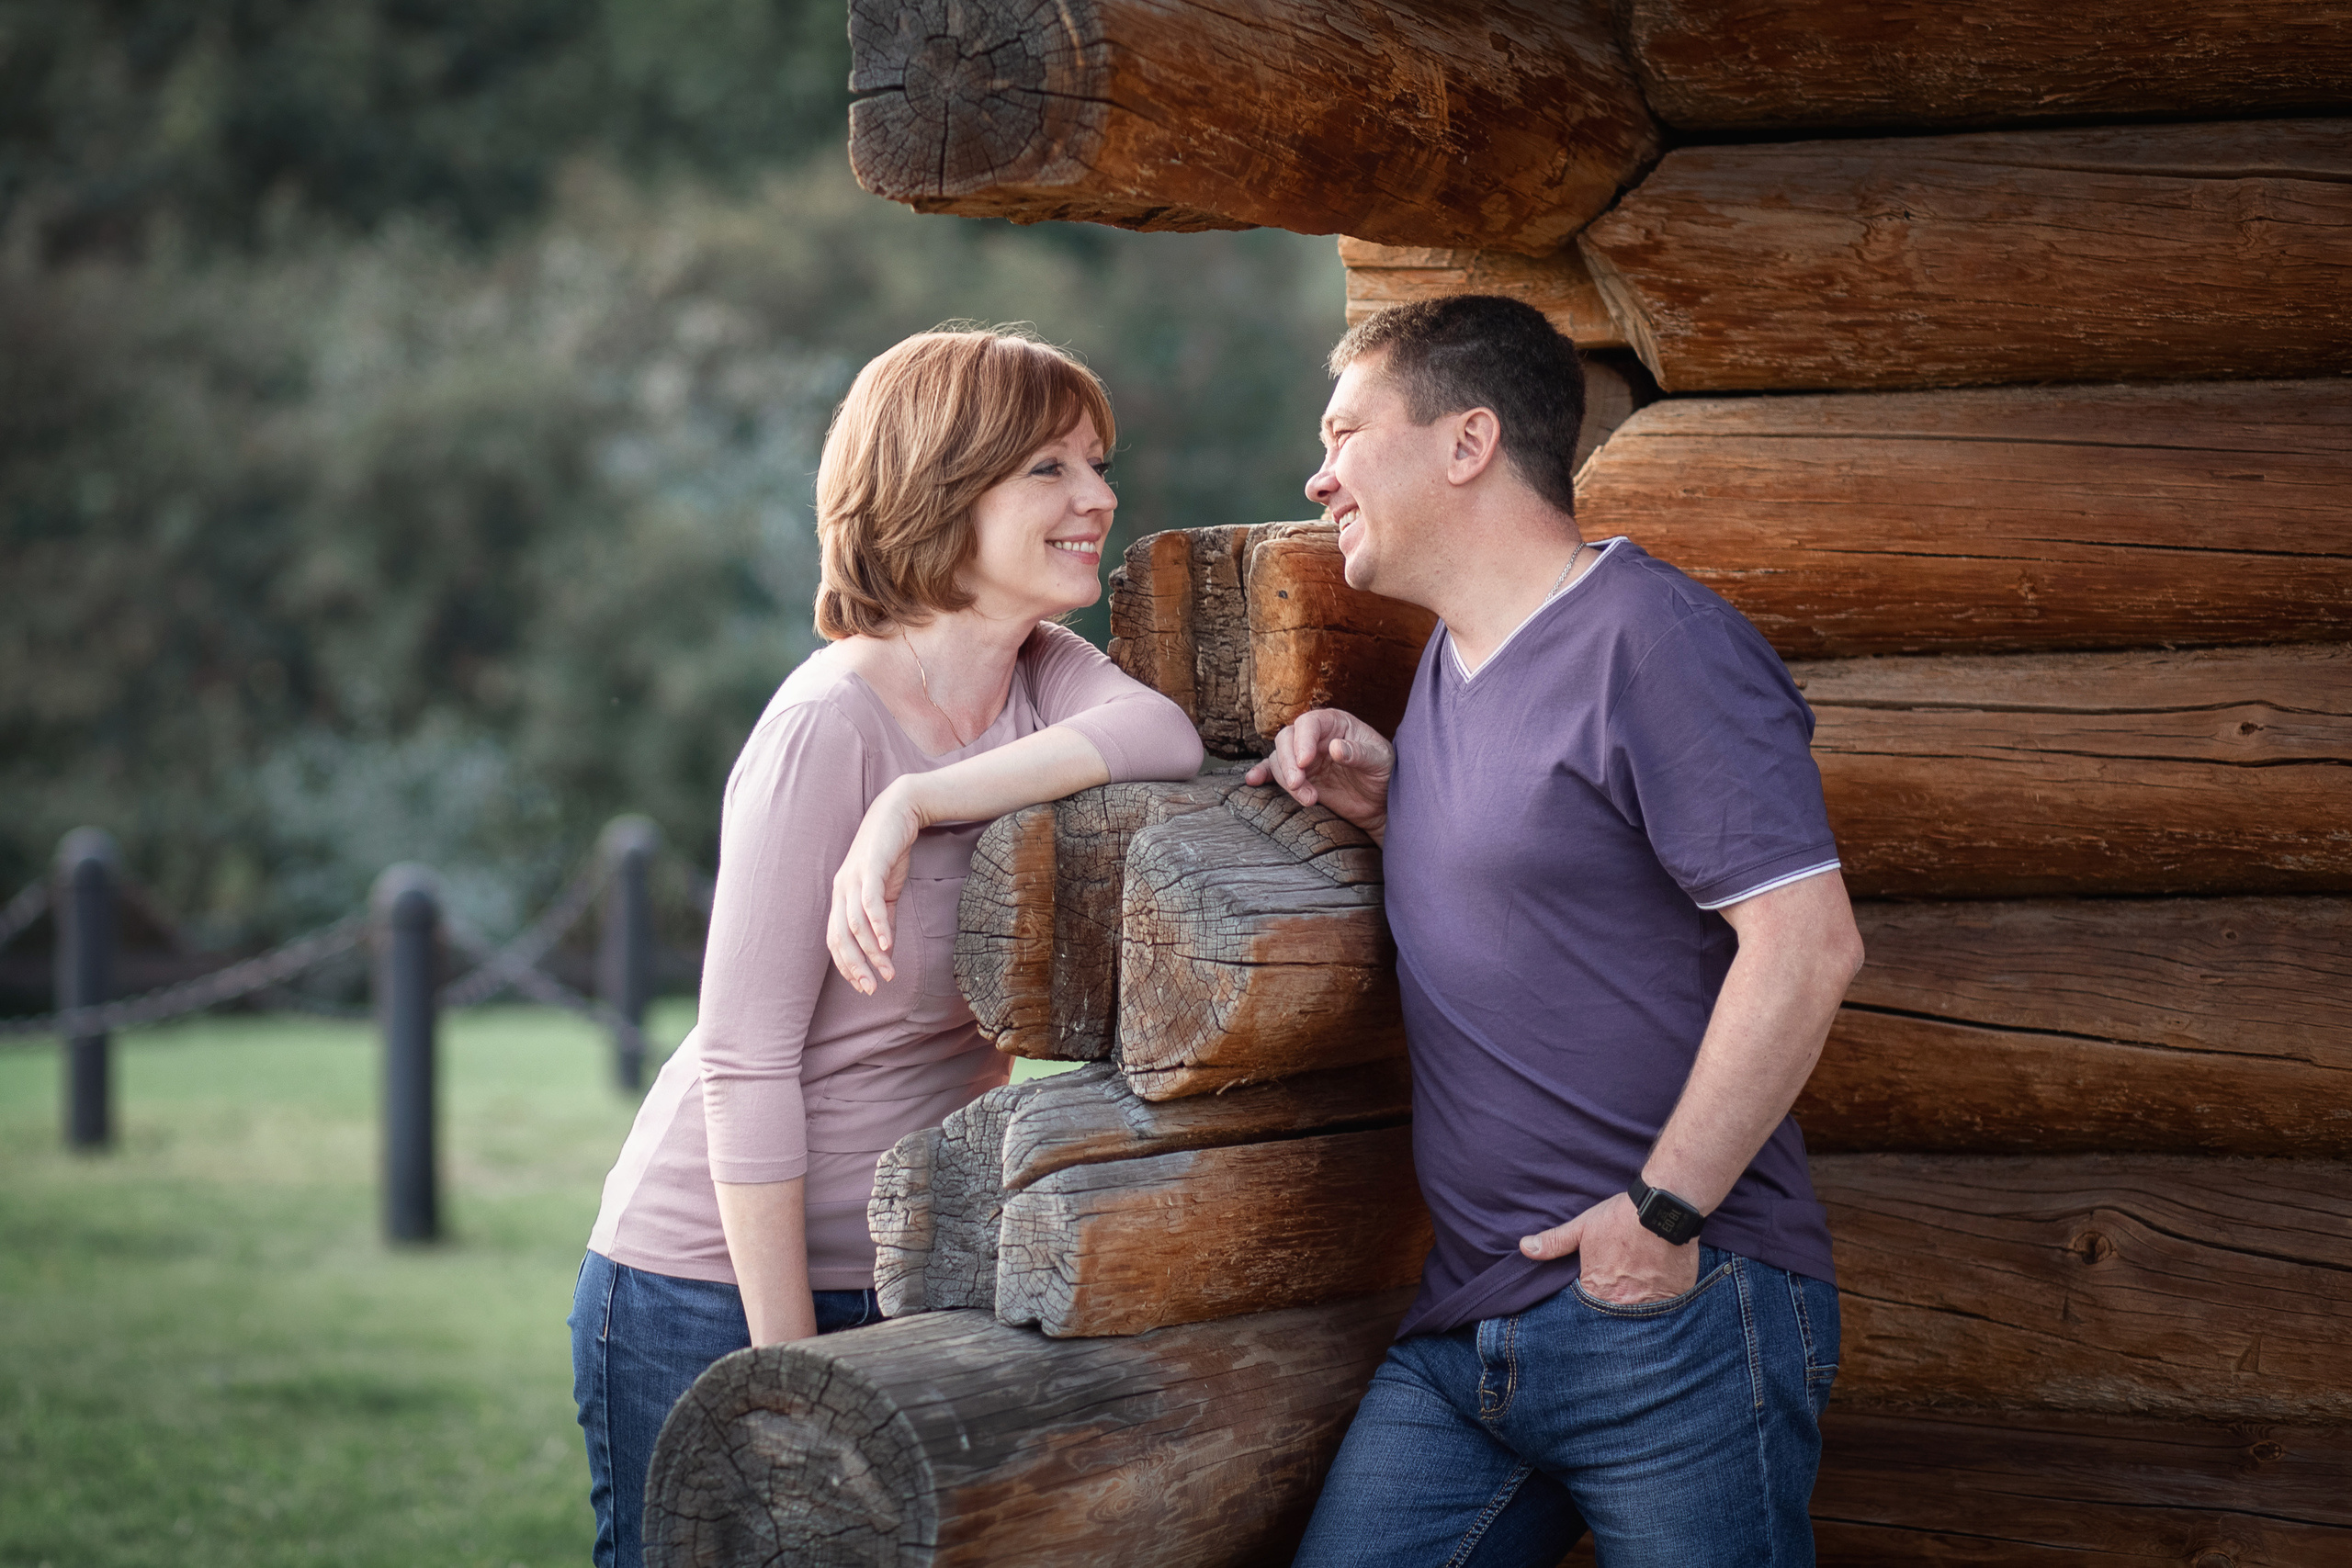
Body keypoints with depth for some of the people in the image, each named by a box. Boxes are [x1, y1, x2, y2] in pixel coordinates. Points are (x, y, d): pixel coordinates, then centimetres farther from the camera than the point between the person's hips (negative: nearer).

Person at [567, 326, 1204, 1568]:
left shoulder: (1034, 673, 2)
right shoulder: (830, 728, -19)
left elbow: (1163, 738, -21)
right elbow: (745, 1061, -19)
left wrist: (922, 802, -29)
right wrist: (789, 1364, -19)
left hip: (906, 1281, 6)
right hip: (714, 1291, -6)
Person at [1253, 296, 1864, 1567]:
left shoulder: (1652, 642, -11)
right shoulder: (1452, 662, 19)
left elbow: (1804, 941, -19)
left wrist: (1664, 1212, -17)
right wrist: (1386, 804, 10)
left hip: (1670, 1317, -8)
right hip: (1462, 1332, 8)